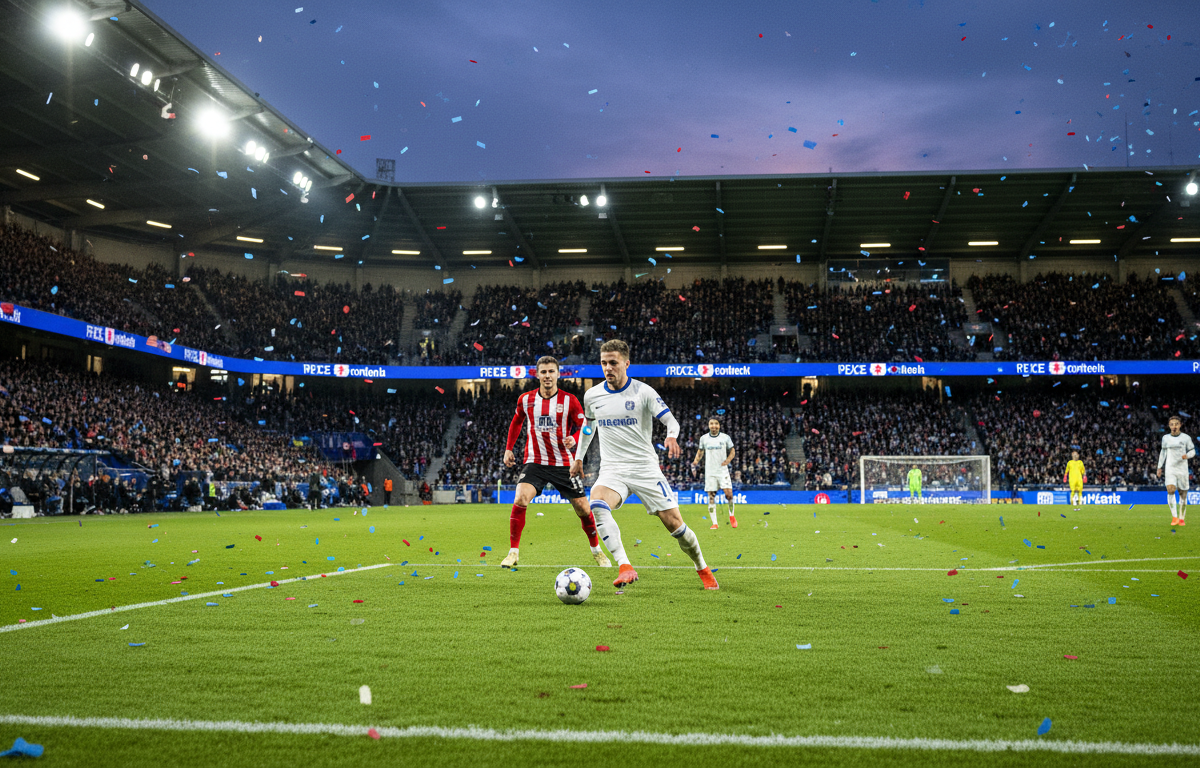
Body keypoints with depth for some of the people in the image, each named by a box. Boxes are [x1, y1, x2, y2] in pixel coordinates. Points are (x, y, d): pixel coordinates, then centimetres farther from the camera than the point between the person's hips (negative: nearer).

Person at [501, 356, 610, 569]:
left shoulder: (569, 400, -5)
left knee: (583, 509, 3)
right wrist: (508, 448, 15)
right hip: (534, 462, 0)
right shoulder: (526, 399, 1)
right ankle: (513, 552, -9)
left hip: (563, 464, 0)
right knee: (520, 500, -22)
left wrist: (574, 439, -20)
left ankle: (597, 551, 27)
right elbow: (516, 422, 20)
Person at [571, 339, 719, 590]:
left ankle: (702, 568, 22)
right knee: (597, 506, -31)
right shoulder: (592, 395, 6)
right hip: (612, 470, 2)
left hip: (645, 468, -2)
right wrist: (578, 457, 27)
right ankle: (625, 567, -34)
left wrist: (671, 436, -30)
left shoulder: (643, 391, -5)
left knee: (674, 523, -5)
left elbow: (671, 420, -8)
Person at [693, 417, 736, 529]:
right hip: (710, 472, 1)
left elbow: (732, 451, 10)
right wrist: (696, 460, -1)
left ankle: (731, 516, 13)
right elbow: (700, 451, 18)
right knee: (711, 497, -2)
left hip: (722, 470, -1)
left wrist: (728, 460, -9)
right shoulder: (704, 438, 5)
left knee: (729, 493, -13)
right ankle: (715, 523, 4)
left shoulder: (725, 437, 1)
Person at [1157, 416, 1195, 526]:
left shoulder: (1186, 438, 0)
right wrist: (1160, 467, 18)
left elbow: (1192, 451, 7)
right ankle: (1174, 517, -15)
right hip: (1170, 469, 1)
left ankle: (1181, 519, 15)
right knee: (1170, 490, -18)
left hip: (1182, 469, -1)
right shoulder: (1165, 438, 7)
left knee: (1183, 493, 3)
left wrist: (1187, 456, -15)